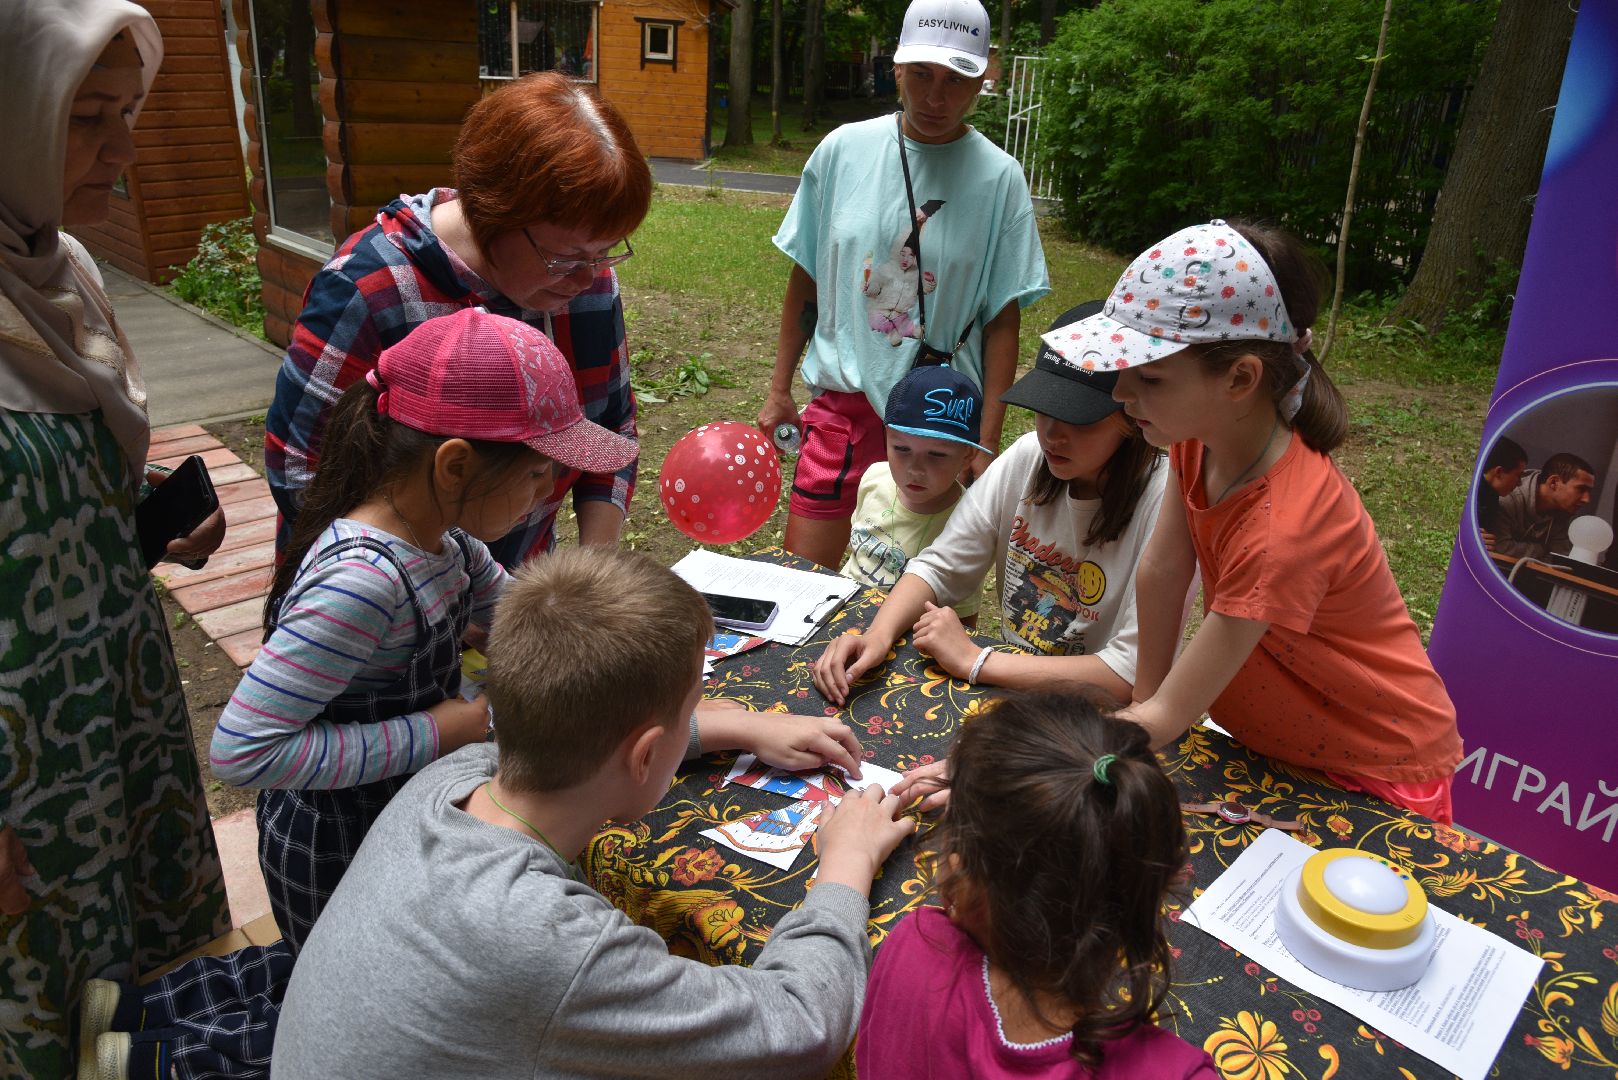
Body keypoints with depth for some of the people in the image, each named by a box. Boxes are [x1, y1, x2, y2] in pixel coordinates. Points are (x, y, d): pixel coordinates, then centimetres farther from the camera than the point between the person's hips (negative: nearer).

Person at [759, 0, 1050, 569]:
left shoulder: (998, 177, -4)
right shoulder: (843, 149, 0)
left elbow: (1003, 319, -3)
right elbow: (804, 278, 8)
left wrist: (987, 444, -6)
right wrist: (778, 391, 9)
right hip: (843, 399, 1)